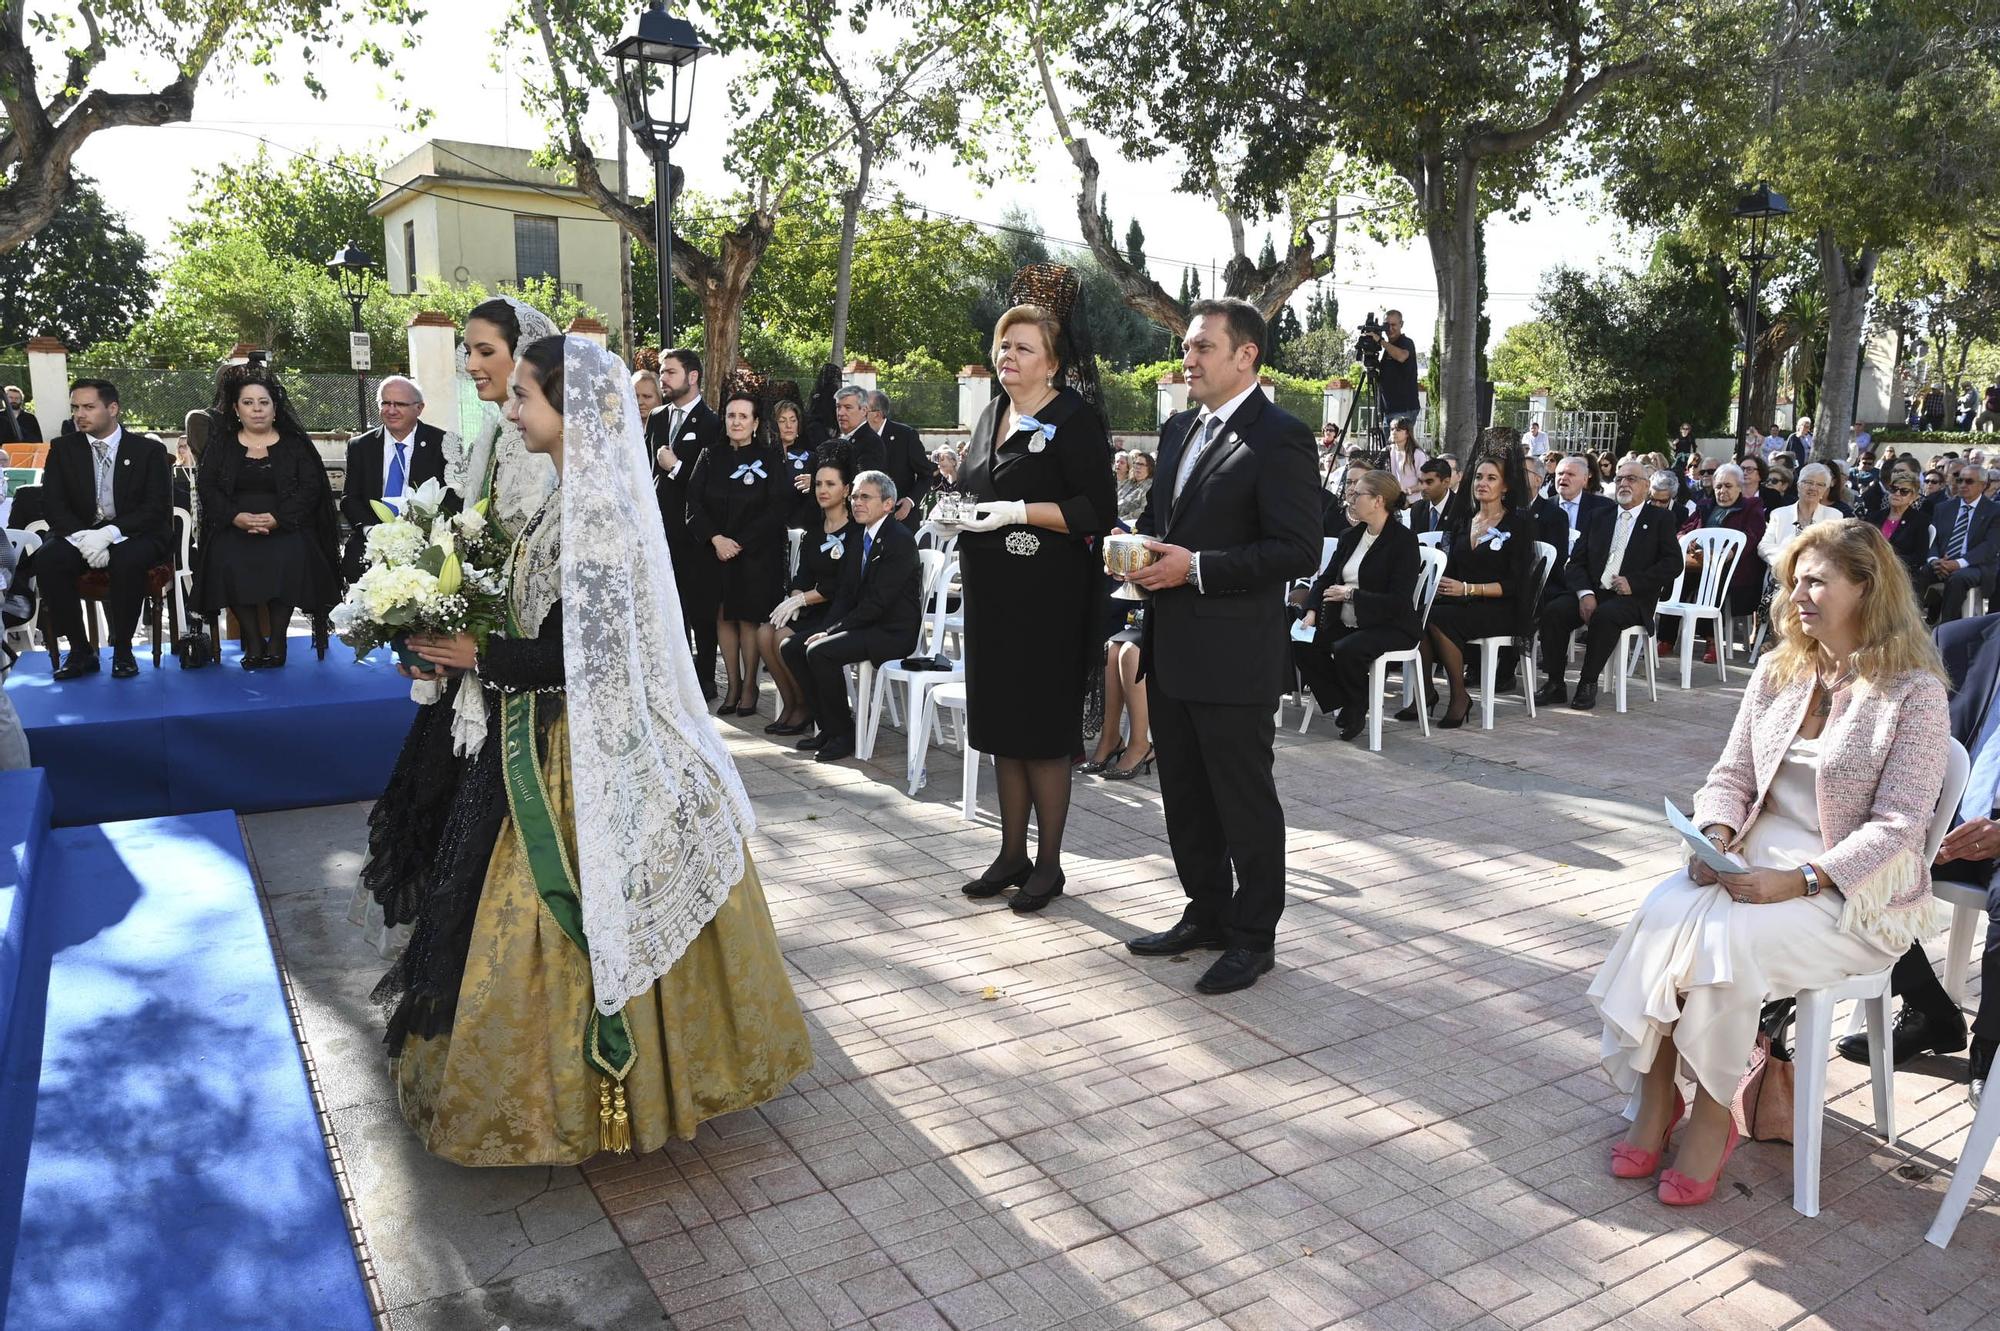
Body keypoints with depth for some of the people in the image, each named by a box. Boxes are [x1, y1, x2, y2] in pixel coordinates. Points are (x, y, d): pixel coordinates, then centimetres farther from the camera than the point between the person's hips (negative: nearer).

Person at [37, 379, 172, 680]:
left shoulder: (149, 450, 0)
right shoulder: (62, 449, 8)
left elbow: (157, 508, -9)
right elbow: (53, 505, 1)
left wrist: (109, 533, -24)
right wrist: (82, 536, -20)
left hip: (134, 534, -3)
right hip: (79, 533, 3)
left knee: (127, 562, -36)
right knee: (47, 559, -28)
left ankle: (122, 649, -18)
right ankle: (80, 651, -16)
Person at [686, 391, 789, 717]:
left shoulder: (770, 459, -3)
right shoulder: (710, 458, 7)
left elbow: (777, 509, -8)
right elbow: (694, 503, 2)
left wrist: (739, 543, -13)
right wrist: (716, 539, -13)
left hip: (755, 553, -3)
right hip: (714, 552, 3)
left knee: (748, 618, -1)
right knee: (723, 617, 4)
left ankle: (749, 687, 9)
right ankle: (733, 685, 12)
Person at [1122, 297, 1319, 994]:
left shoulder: (1279, 436, -11)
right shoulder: (1178, 429, 14)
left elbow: (1299, 550, -17)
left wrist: (1196, 567, -20)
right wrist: (1145, 554, 2)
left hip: (1235, 655, -8)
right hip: (1172, 649, 8)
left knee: (1244, 800, 4)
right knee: (1185, 796, 17)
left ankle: (1253, 936, 19)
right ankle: (1206, 915, 33)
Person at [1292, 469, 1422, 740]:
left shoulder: (1404, 540, -12)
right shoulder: (1350, 537, 11)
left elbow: (1399, 601, -20)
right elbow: (1325, 578, 11)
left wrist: (1352, 594, -21)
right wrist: (1312, 611, -7)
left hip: (1392, 627, -7)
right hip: (1347, 624, 7)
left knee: (1346, 649, -34)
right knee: (1301, 644, -14)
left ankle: (1356, 712, -7)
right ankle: (1339, 706, -2)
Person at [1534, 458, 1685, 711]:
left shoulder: (1661, 519, 9)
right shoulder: (1600, 517, 19)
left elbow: (1673, 563, -2)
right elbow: (1576, 562, 9)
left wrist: (1634, 582, -15)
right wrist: (1584, 593, -10)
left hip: (1632, 599, -4)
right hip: (1591, 592, 4)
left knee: (1604, 615, -36)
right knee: (1553, 610, -24)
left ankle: (1588, 684, -23)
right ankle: (1554, 684, -18)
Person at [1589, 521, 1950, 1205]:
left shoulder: (1914, 690, -8)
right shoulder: (1778, 669, 9)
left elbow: (1898, 824, -13)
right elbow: (1730, 775, 10)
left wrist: (1798, 880, -25)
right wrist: (1716, 836, -12)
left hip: (1856, 891, -5)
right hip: (1754, 863, 5)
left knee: (1723, 937, -32)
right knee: (1663, 912, -26)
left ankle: (1711, 1117, -12)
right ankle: (1655, 1098, -16)